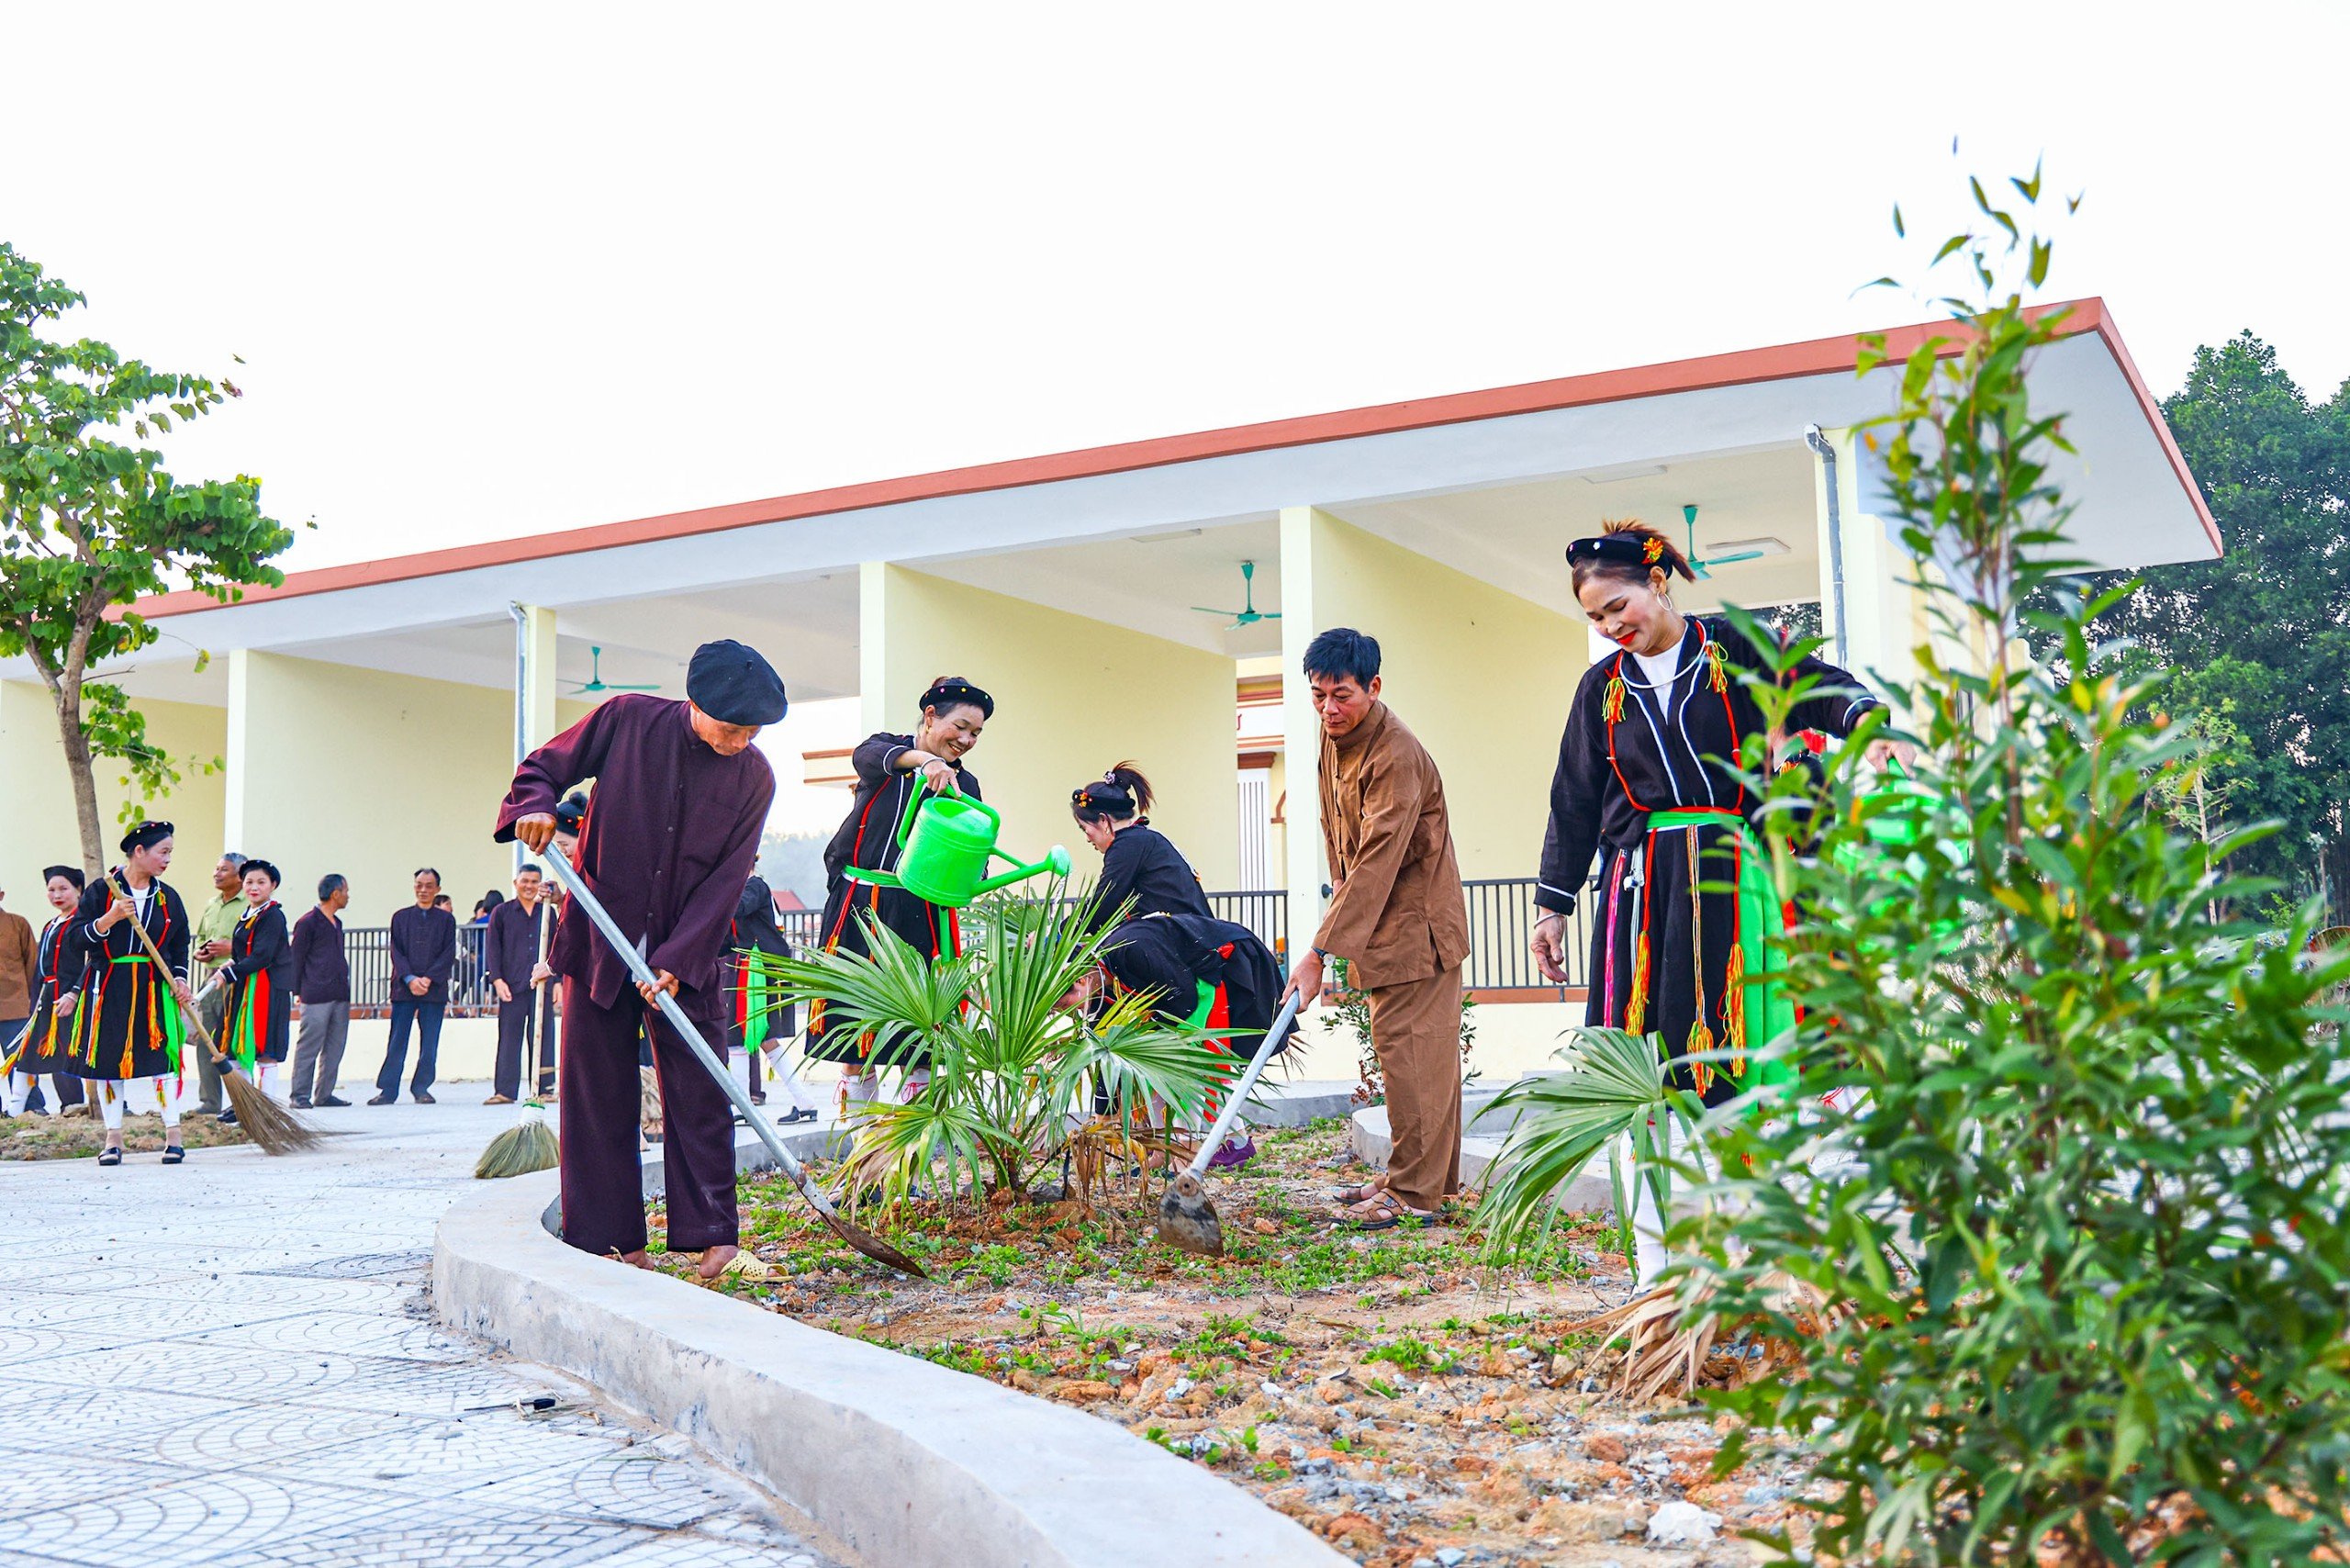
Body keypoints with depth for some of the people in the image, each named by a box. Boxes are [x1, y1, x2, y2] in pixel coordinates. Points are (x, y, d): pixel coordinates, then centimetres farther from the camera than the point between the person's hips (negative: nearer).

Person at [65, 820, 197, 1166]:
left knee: (163, 1056, -6)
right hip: (107, 986, -1)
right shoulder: (100, 891, -1)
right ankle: (113, 1137, 12)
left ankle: (173, 1134, 0)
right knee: (106, 1060, 2)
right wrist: (109, 919, -21)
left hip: (154, 986, 2)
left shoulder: (168, 897, 9)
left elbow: (180, 945, 14)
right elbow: (76, 936, -6)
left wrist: (179, 980, 0)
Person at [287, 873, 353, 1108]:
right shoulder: (308, 922, -5)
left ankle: (324, 1094, 13)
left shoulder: (336, 923, 19)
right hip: (316, 998, -8)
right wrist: (298, 991, -6)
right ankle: (300, 1095, 0)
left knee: (335, 1047, 7)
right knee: (309, 1047, -5)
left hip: (340, 996, 8)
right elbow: (296, 958, -4)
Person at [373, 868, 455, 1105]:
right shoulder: (401, 917, 10)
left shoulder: (446, 919, 7)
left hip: (434, 989, 0)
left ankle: (421, 1088, 10)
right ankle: (388, 1089, 4)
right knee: (397, 1042, 0)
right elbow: (396, 952, 4)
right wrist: (410, 979, -10)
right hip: (404, 988, 0)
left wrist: (428, 979, -10)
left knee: (429, 1043, 1)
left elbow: (449, 955, 1)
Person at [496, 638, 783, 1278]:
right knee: (598, 1091, 3)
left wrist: (677, 961, -14)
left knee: (697, 1092, -1)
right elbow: (542, 768, 4)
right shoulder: (627, 720, -7)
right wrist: (537, 808, -19)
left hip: (688, 951, 0)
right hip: (600, 939, 0)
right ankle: (608, 1236, 10)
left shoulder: (754, 776, -5)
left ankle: (713, 1232, 4)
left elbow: (726, 877, -7)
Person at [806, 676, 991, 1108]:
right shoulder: (887, 747, 5)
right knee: (856, 1032, -1)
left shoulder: (965, 785, 12)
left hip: (923, 912, 2)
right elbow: (868, 755, -21)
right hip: (859, 905, -2)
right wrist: (924, 759, -41)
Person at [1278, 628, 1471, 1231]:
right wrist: (1338, 881, 12)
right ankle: (1428, 1177, 20)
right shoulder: (1334, 735, 4)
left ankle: (1415, 1193, -5)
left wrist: (1318, 955, -31)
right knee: (1419, 1051, 13)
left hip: (1416, 924, -9)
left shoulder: (1397, 757, -26)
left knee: (1410, 1050, -10)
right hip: (1383, 920, 9)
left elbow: (1376, 864, -30)